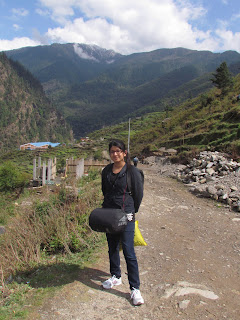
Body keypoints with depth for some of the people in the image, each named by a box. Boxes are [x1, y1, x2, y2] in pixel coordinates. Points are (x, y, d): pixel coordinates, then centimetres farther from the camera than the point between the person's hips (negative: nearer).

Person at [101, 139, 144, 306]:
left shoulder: (132, 171, -9)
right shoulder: (106, 171, 6)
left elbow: (139, 194, -3)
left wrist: (131, 212, 3)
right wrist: (108, 207, 13)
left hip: (126, 216, -5)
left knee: (129, 252, -6)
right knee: (112, 248, 18)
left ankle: (135, 288, 6)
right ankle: (116, 277, 38)